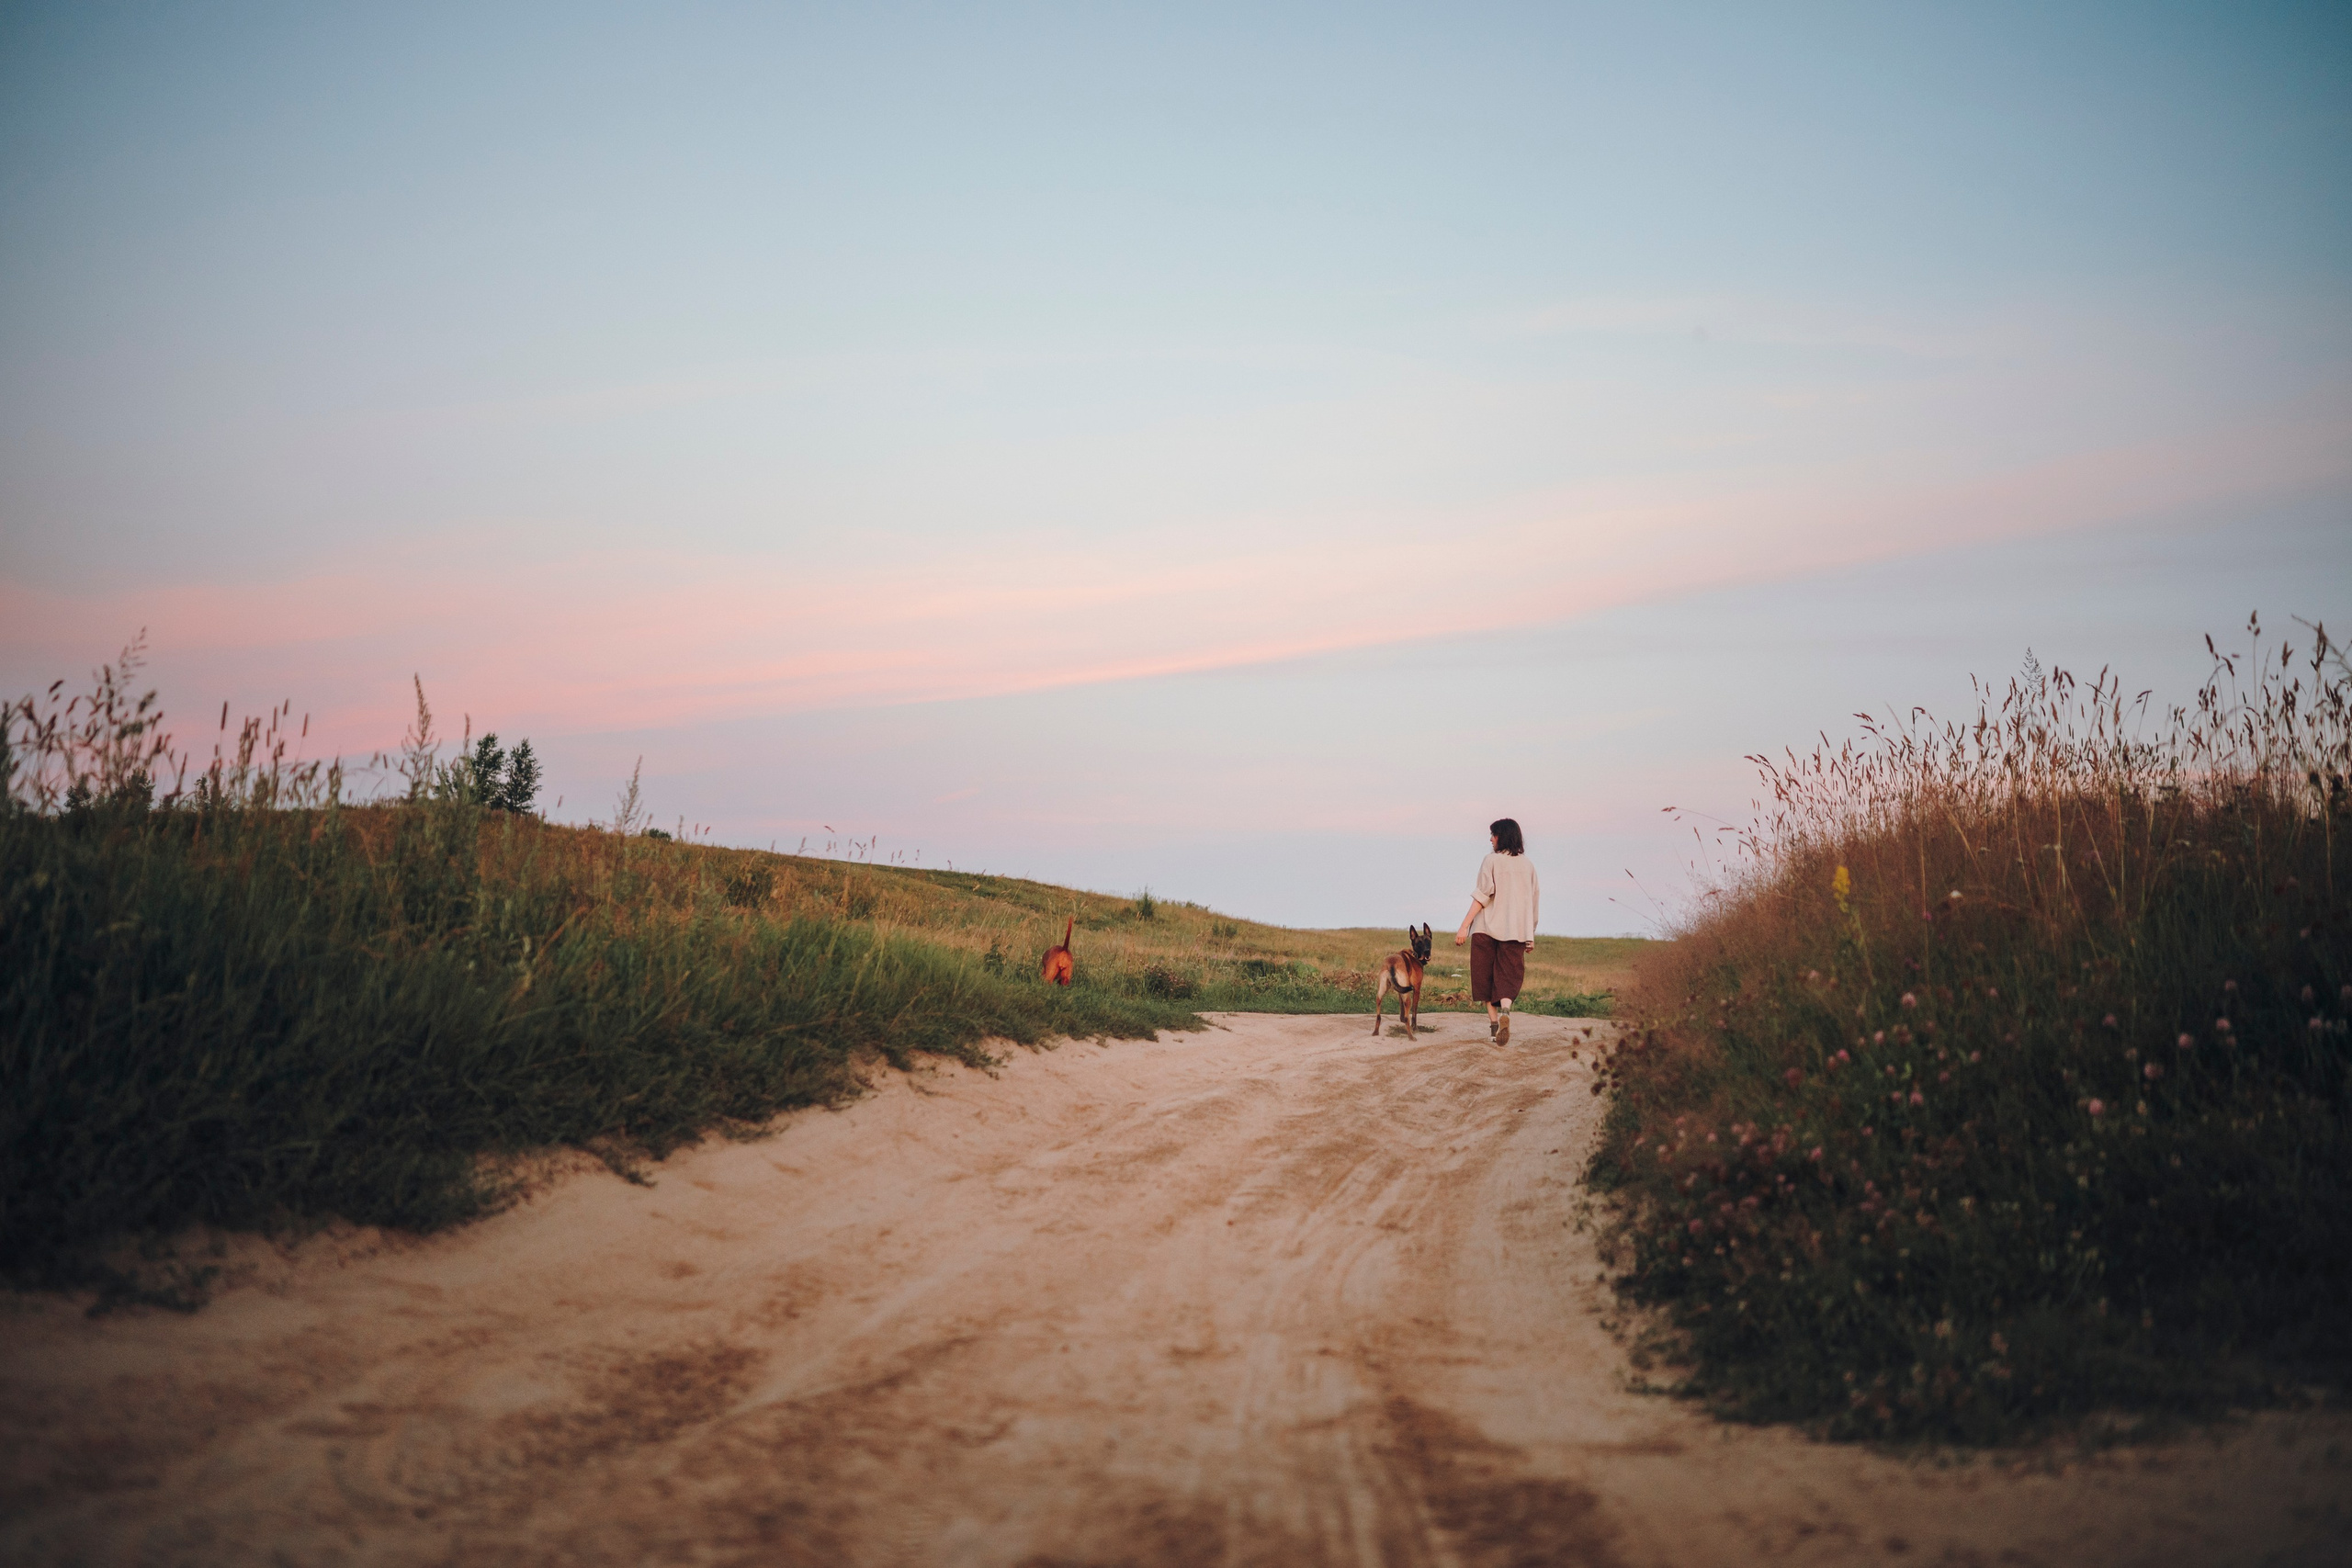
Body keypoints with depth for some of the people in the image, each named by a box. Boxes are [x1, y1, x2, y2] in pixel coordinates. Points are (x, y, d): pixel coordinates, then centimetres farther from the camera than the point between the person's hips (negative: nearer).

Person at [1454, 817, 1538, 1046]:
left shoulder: (1492, 860, -2)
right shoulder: (1528, 866, 11)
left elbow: (1482, 896, -11)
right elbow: (1533, 904, 13)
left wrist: (1464, 926, -13)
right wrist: (1531, 936, 20)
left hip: (1487, 928, -3)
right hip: (1516, 930, 3)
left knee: (1485, 976, 11)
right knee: (1509, 976, 1)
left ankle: (1493, 1018, 7)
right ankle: (1505, 1010, -26)